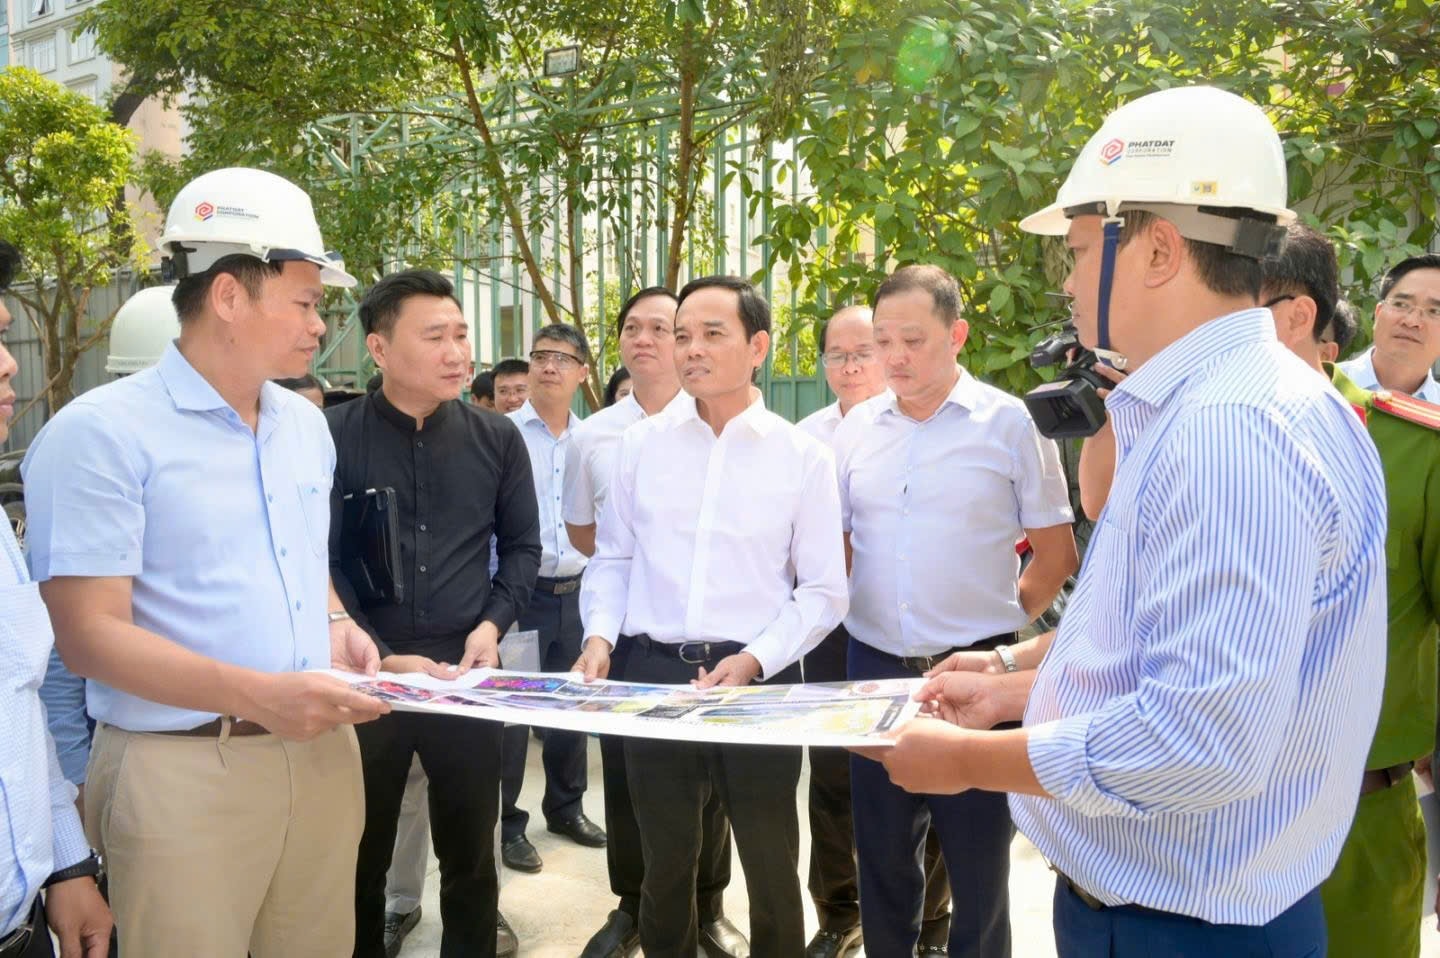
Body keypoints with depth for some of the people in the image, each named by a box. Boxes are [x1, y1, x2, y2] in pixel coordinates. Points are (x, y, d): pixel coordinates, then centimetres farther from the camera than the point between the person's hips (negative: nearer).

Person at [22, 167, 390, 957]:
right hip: (184, 773, -6)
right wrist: (257, 695, -26)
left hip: (322, 754, 7)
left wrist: (336, 623, 2)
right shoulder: (101, 433, -12)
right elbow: (88, 636, -16)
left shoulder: (306, 425, 11)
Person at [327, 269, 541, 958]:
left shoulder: (497, 440, 1)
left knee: (470, 850, 15)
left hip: (466, 671, 2)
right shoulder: (333, 437, -7)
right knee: (361, 854, 15)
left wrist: (493, 625, -7)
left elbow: (522, 547, 8)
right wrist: (383, 657, -15)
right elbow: (321, 562, -8)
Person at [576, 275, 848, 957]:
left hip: (759, 679, -1)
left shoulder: (803, 456, -3)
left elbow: (824, 591, -3)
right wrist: (600, 635, -7)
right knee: (664, 857, 18)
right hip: (653, 673, 2)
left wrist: (754, 659, -15)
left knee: (770, 862, 16)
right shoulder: (640, 444, 3)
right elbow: (612, 558, 9)